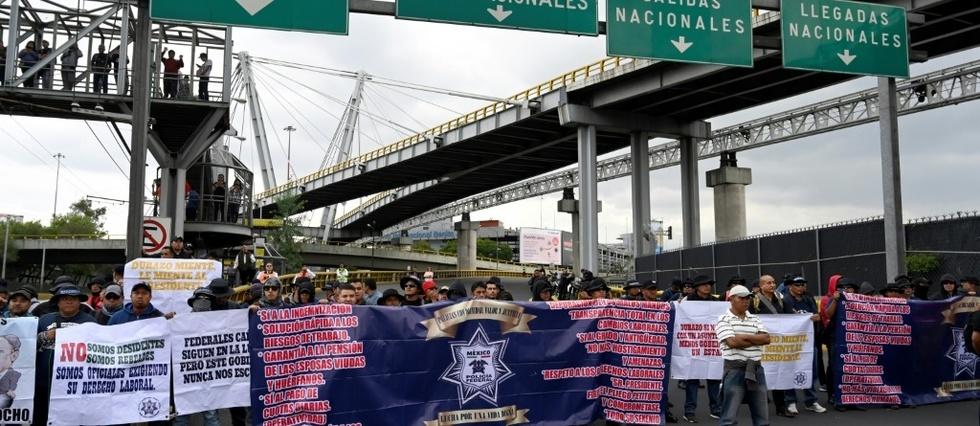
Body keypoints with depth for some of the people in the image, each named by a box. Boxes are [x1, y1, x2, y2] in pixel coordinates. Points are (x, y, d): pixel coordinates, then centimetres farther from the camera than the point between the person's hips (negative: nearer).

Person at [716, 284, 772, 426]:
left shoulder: (755, 319, 13)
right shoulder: (724, 319, -4)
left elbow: (766, 338, 0)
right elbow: (732, 342, -16)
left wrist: (745, 337, -12)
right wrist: (756, 340, -5)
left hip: (756, 369, 6)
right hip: (735, 369, -6)